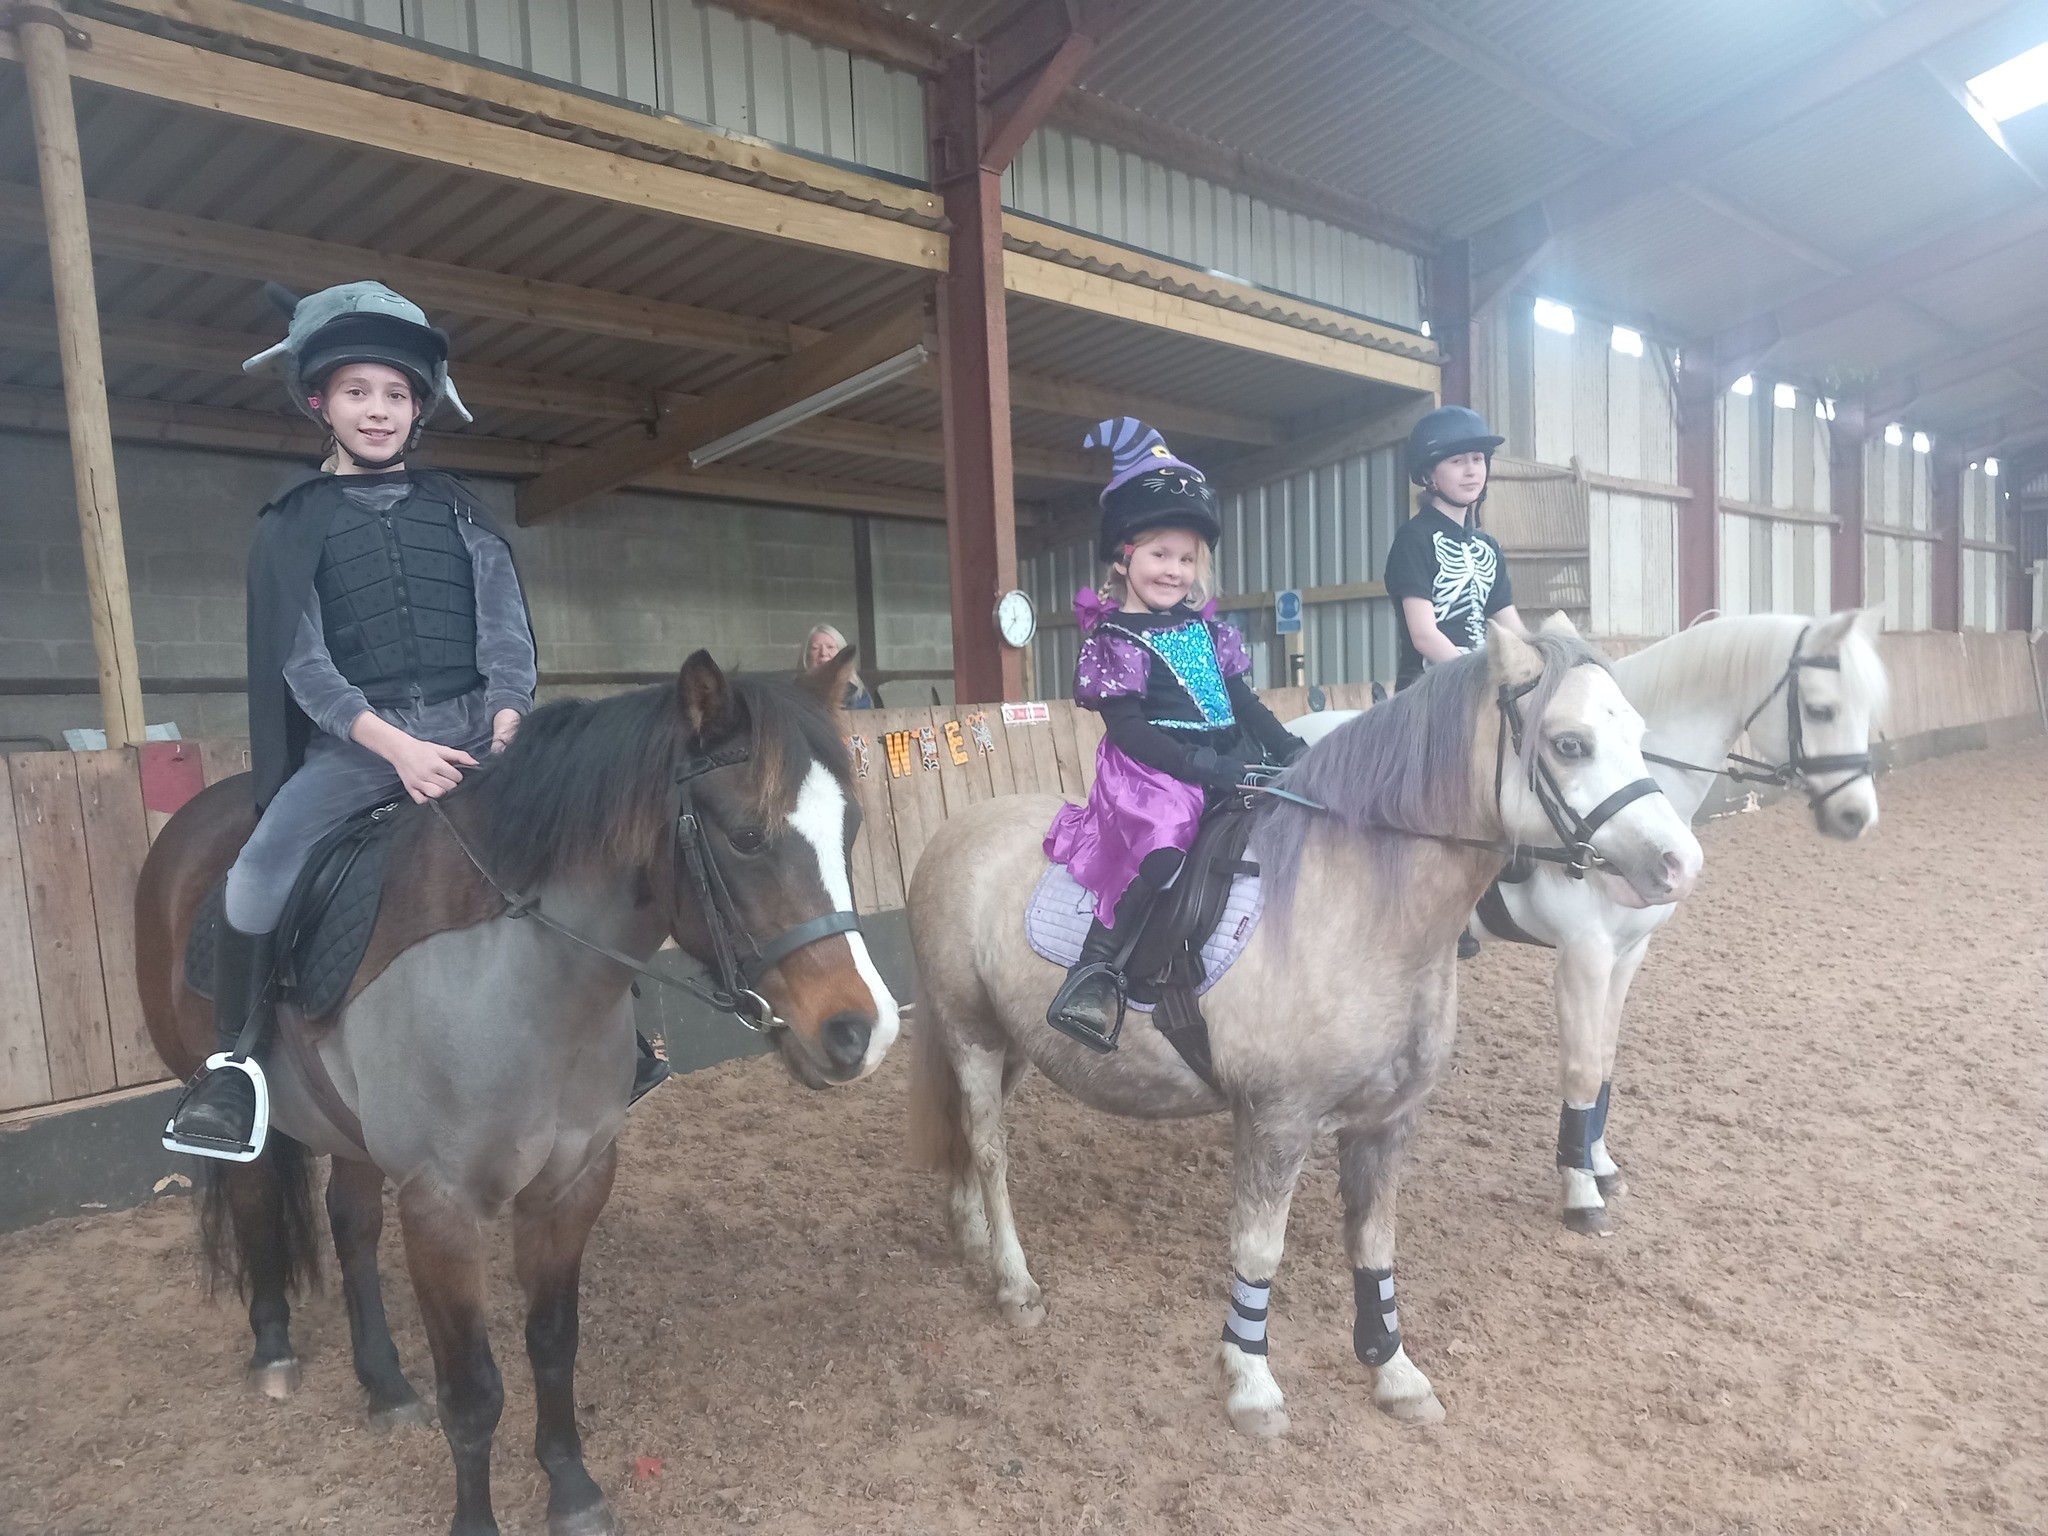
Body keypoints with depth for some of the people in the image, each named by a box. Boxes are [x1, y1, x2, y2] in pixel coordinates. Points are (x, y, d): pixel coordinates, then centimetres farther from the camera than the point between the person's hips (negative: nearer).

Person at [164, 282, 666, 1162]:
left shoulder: (455, 507, 14)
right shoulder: (294, 523, 9)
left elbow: (505, 626, 3)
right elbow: (301, 660, -2)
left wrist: (507, 725, -14)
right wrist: (396, 746, -17)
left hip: (474, 725, 2)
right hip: (358, 739, -2)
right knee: (258, 875, -22)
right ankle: (237, 1058, 1)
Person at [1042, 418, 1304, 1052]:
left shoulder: (1205, 627, 16)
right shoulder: (1110, 638, -3)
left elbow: (1243, 702, 17)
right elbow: (1129, 731, -12)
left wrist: (1288, 747, 2)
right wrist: (1203, 767, -22)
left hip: (1233, 765, 8)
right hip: (1155, 775, -7)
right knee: (1170, 830, -33)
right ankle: (1094, 966, -26)